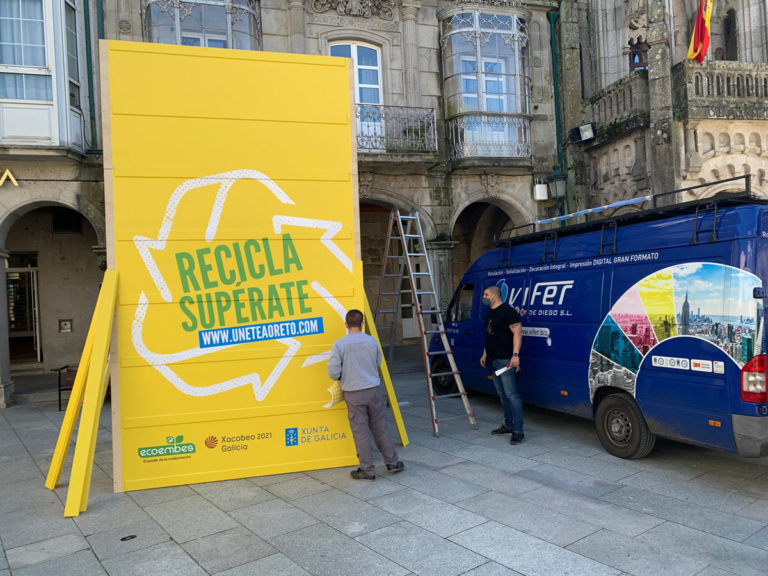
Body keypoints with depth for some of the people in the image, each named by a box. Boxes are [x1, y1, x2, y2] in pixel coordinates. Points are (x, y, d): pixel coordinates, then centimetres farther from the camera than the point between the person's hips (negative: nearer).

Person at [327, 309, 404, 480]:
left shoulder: (339, 344, -12)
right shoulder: (372, 342, -2)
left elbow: (333, 373, -13)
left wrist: (343, 376, 8)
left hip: (354, 394, -3)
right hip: (374, 389, 3)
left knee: (361, 432, 6)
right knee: (380, 429, 16)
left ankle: (368, 470, 13)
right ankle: (392, 463, 25)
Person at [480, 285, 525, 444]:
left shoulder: (507, 311, -12)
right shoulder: (489, 314, 18)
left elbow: (517, 332, -18)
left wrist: (515, 355, -25)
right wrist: (485, 355, 23)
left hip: (505, 360, -10)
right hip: (493, 360, 10)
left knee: (511, 394, -10)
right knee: (502, 395, 14)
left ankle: (518, 431, -8)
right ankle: (508, 425, 23)